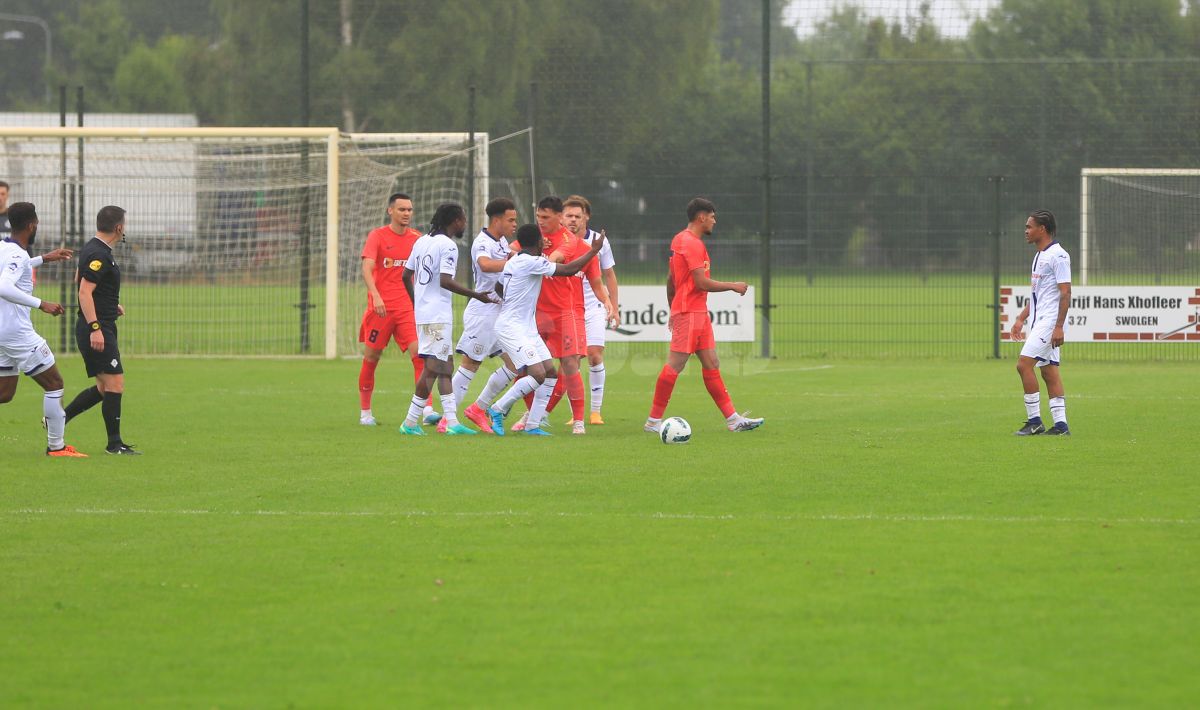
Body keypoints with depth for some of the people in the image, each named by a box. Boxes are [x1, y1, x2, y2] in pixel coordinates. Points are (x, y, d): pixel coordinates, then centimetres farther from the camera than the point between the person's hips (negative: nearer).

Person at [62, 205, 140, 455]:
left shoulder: (90, 249, 14)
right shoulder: (99, 255, -17)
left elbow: (79, 279, 30)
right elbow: (85, 292, -23)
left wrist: (111, 305, 31)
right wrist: (95, 328, -27)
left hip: (97, 329, 10)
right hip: (98, 330, -10)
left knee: (104, 388, 14)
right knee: (115, 384, -8)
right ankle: (114, 443, -4)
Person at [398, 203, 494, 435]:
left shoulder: (421, 242, 13)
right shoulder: (448, 246, -12)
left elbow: (406, 275, 18)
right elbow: (445, 281, -21)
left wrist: (416, 302, 31)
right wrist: (476, 295, -16)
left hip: (422, 312, 9)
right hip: (438, 315, -9)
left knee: (446, 366, 11)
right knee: (433, 368, -6)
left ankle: (451, 420, 7)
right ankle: (411, 422, -5)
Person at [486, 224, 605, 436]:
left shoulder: (514, 261, 11)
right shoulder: (531, 262, -18)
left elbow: (498, 288, 27)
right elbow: (568, 270, -18)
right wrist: (594, 250, -7)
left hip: (527, 328, 10)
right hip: (512, 329, -10)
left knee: (551, 373, 5)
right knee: (538, 374, -19)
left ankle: (532, 425, 7)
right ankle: (498, 410, -6)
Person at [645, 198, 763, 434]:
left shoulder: (679, 240, 16)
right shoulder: (693, 244, -15)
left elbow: (670, 280, 22)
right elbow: (702, 283, -19)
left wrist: (673, 310, 27)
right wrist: (732, 286, -7)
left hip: (698, 312, 11)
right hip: (690, 312, -11)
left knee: (711, 364, 8)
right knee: (675, 365, -9)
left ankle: (732, 418, 8)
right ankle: (654, 421, -5)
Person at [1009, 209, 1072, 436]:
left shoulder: (1058, 256, -13)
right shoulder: (1040, 256, 17)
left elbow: (1065, 292, -17)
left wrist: (1059, 327, -22)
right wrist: (1021, 318, 21)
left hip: (1050, 321, -10)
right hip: (1039, 321, 10)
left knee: (1024, 364, -14)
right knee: (1049, 371, 7)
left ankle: (1034, 421, -11)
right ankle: (1060, 424, 7)